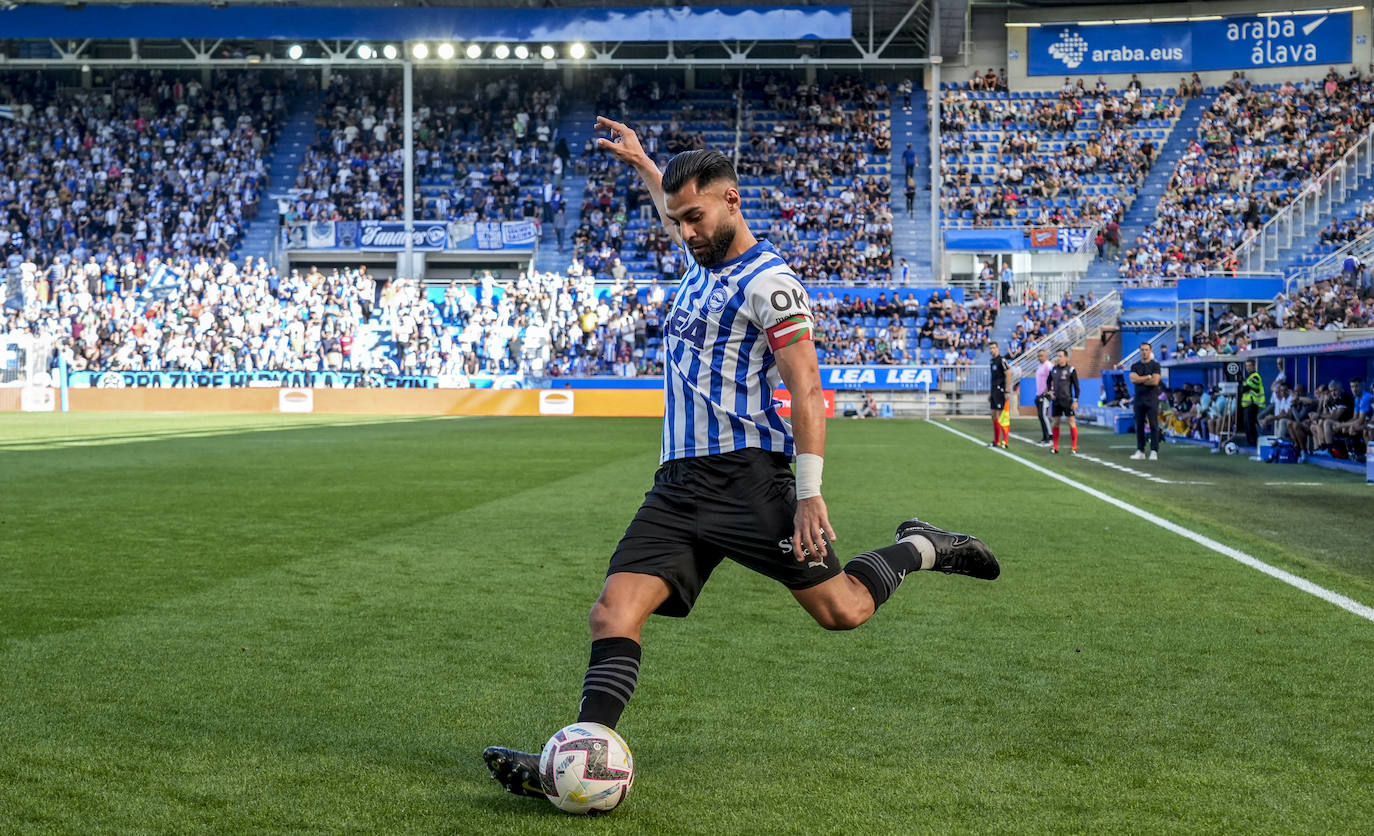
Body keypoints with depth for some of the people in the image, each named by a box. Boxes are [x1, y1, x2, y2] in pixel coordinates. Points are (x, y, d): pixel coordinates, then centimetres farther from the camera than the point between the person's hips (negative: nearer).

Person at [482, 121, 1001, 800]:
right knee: (614, 612, -10)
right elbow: (677, 211, 43)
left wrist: (809, 494, -19)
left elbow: (805, 387, -14)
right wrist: (641, 163, 45)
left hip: (745, 477, -7)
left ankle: (917, 550, 23)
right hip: (677, 485, 7)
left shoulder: (767, 281, -8)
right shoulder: (705, 260, 17)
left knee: (841, 610, -3)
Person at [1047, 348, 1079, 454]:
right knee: (1056, 422, 6)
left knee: (1071, 421, -6)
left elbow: (1076, 386, -5)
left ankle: (1074, 447, -2)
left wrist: (1075, 400, -11)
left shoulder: (1071, 370, -6)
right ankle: (1055, 447, 13)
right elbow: (1049, 381, 23)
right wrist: (1050, 391, 5)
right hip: (1056, 400, 4)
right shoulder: (1053, 369, 7)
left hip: (1067, 400, -4)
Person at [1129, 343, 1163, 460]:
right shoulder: (1135, 366, 11)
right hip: (1139, 398, 4)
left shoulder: (1155, 365, 1)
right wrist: (1148, 377, -8)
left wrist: (1140, 380, -3)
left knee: (1154, 425, -6)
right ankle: (1140, 451, 11)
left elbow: (1155, 381, -11)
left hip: (1152, 398, -4)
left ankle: (1154, 451, -5)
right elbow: (1133, 379, -6)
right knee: (1139, 425, 6)